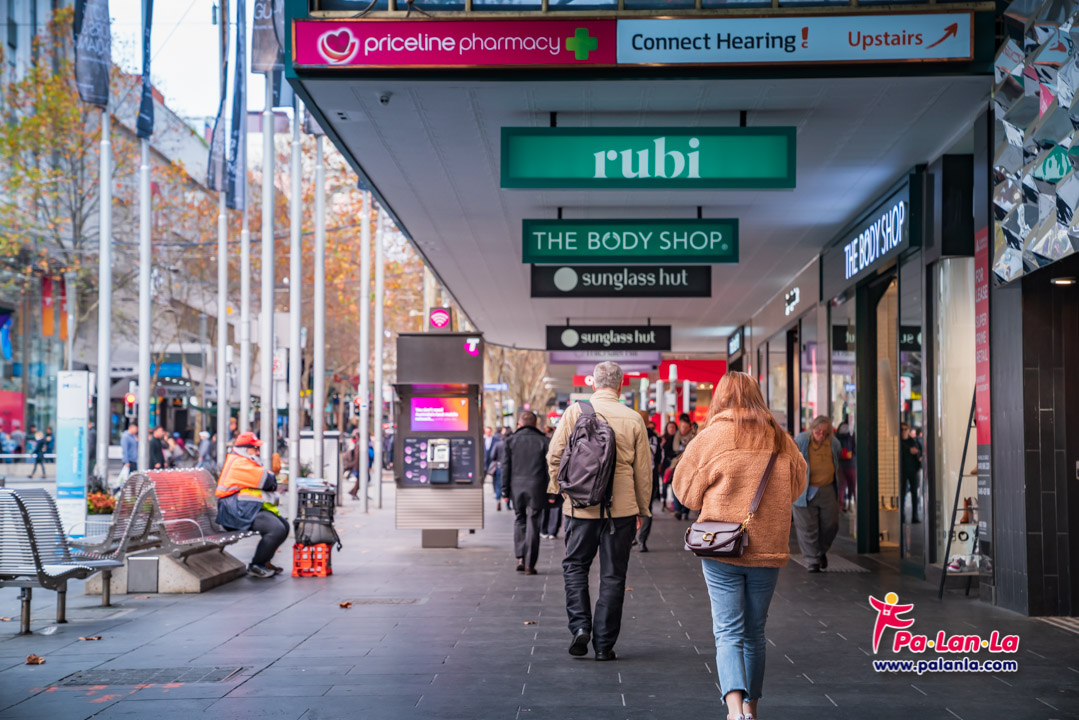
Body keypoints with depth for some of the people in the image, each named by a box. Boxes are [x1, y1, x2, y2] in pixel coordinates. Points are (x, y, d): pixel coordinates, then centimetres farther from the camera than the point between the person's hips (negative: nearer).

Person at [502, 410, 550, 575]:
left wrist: (505, 491, 6)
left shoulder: (511, 441, 2)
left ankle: (520, 558, 5)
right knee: (533, 525, 3)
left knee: (519, 521, 17)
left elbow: (506, 467, 2)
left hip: (517, 487, 1)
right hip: (536, 488, -1)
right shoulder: (544, 441, -1)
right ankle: (529, 565, 2)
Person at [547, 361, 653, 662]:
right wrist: (642, 509, 14)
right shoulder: (634, 419, -2)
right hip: (621, 508, 0)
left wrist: (560, 489, 14)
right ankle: (604, 644, 10)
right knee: (613, 575, 8)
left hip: (581, 505, 0)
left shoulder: (575, 411, -4)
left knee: (575, 566, 15)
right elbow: (643, 470, 3)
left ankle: (580, 625, -2)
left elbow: (554, 455, -2)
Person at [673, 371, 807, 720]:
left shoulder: (712, 437, -6)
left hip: (722, 548, -3)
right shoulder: (781, 440, 4)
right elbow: (797, 484, 19)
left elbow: (685, 489, 3)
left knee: (728, 632, -3)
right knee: (755, 632, 16)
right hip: (768, 549, 3)